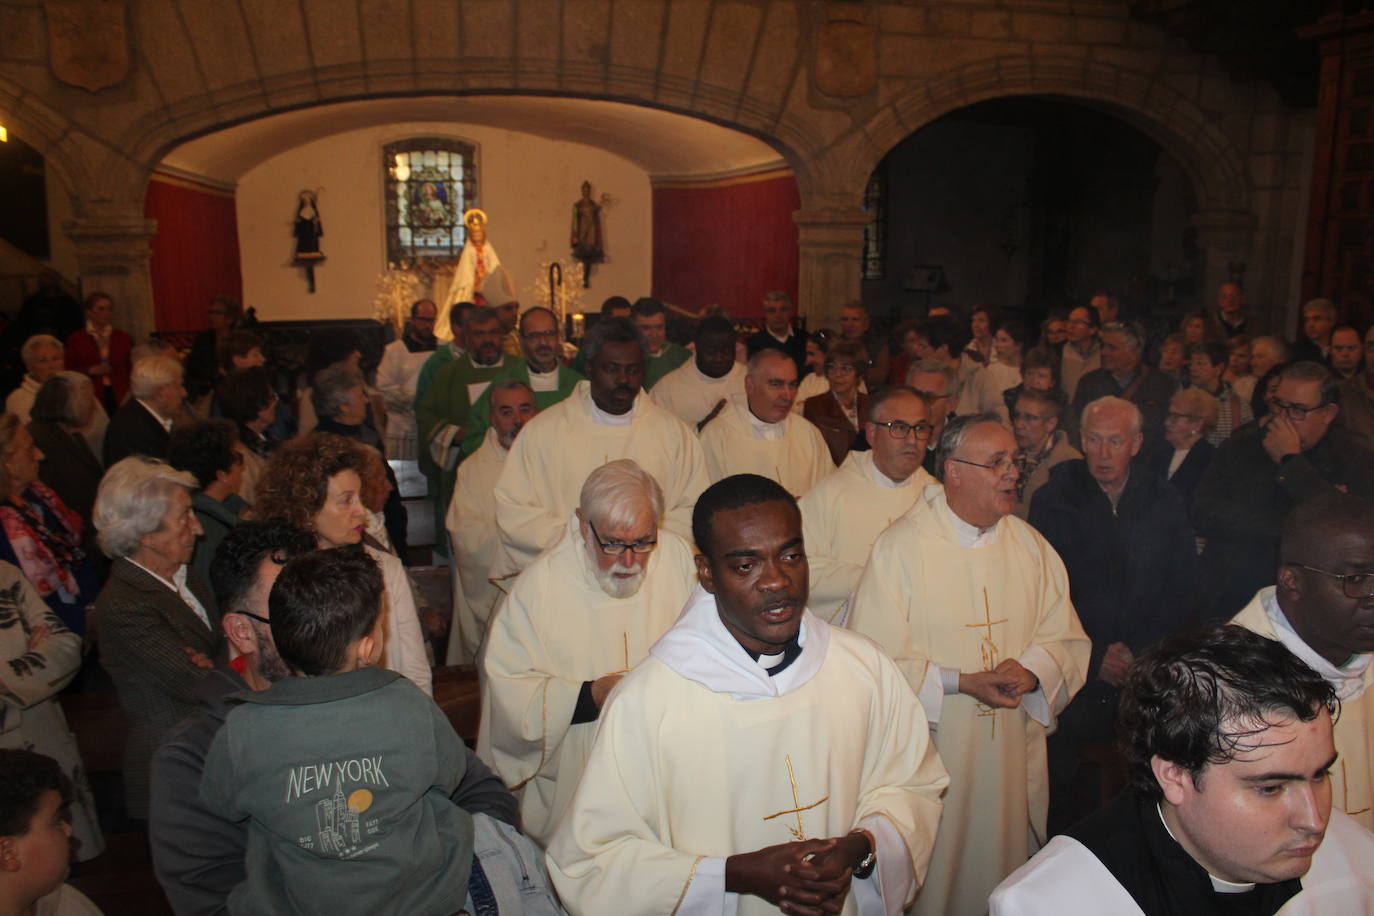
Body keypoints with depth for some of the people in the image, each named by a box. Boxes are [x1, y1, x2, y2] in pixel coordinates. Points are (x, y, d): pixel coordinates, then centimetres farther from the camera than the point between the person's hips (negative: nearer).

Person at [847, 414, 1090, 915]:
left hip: (1014, 757, 5)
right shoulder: (900, 546, -12)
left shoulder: (1032, 546, 5)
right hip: (930, 753, -4)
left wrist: (1032, 670, -15)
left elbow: (1066, 640, 5)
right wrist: (960, 682, -20)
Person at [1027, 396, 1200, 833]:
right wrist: (1095, 656, -8)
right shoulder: (1053, 500, 1)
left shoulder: (1166, 502, 8)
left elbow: (1183, 590, 9)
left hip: (1148, 665, 2)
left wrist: (1139, 650, -4)